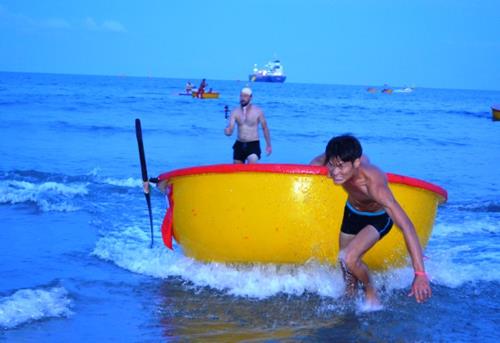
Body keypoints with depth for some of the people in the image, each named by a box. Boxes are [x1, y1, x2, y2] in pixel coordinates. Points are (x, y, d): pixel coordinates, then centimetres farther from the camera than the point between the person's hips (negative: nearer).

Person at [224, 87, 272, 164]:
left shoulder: (258, 111, -6)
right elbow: (229, 130, -10)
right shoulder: (235, 112, -2)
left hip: (253, 144, -4)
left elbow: (265, 128, 4)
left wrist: (268, 145, 6)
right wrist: (227, 131, -35)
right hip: (239, 144, 4)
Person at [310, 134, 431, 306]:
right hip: (352, 213, 5)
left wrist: (420, 274, -53)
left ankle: (370, 291, 3)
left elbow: (406, 226, -49)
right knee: (348, 274, 12)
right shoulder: (340, 158, -31)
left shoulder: (373, 184, -45)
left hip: (378, 219, -5)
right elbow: (317, 161, -2)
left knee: (348, 258, -26)